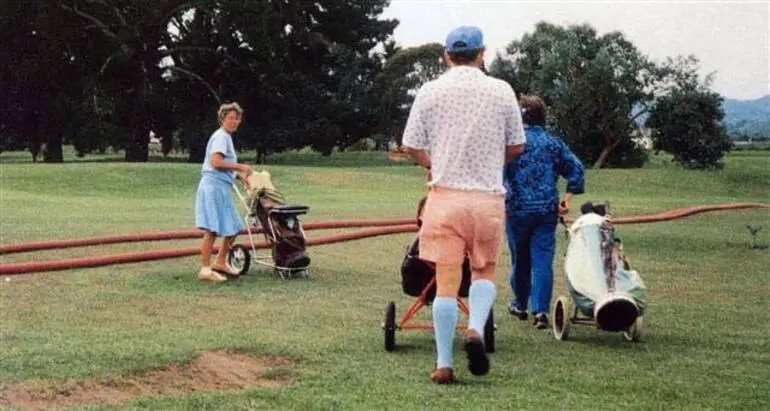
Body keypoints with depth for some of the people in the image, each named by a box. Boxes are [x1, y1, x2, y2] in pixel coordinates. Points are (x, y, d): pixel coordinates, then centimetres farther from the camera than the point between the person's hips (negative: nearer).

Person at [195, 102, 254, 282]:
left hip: (221, 188, 10)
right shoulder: (221, 136, -8)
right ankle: (205, 269, -7)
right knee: (212, 230, -10)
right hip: (214, 187, -10)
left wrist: (241, 175, 15)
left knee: (233, 228, 14)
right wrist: (240, 167, -13)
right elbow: (216, 162, -20)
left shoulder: (226, 137, 23)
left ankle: (220, 263, 26)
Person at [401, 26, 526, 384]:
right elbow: (517, 146, 8)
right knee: (484, 271, 19)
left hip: (445, 196, 0)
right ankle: (475, 330, -6)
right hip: (489, 197, 0)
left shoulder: (430, 92, -2)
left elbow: (411, 147, 3)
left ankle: (444, 365, 4)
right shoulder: (501, 91, 0)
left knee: (447, 281, 3)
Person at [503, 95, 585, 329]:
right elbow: (576, 168, 5)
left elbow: (499, 173, -12)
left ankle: (520, 305, 29)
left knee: (520, 259, 14)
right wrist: (568, 197, 5)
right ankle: (540, 310, -11)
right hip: (547, 211, 2)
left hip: (517, 209, -2)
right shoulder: (554, 143, 7)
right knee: (543, 261, -1)